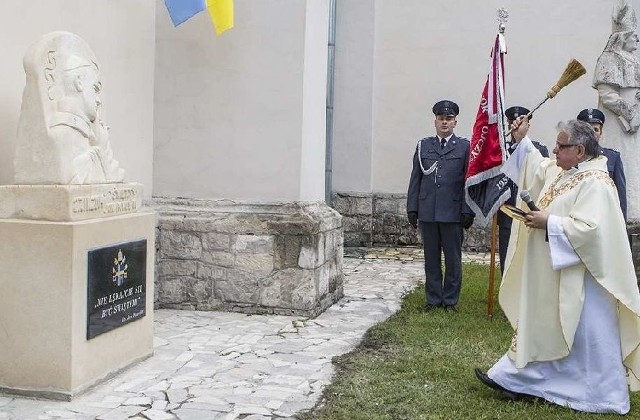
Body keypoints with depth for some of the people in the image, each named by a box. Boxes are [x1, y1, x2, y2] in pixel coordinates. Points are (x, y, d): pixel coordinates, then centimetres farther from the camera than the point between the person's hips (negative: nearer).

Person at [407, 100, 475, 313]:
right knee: (431, 259, 9)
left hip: (453, 212, -2)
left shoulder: (464, 147, 3)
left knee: (453, 259, 5)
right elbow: (415, 179, 11)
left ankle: (450, 300, 16)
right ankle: (433, 299, 18)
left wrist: (468, 211, -7)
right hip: (427, 212, 2)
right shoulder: (423, 146, 11)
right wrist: (412, 208, 5)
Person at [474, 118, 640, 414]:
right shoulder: (560, 171, 7)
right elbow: (536, 170, 27)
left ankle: (605, 397, 15)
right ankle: (517, 379, 24)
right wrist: (522, 141, 18)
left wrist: (549, 222, -23)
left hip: (579, 277, -10)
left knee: (586, 333, 1)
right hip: (554, 274, 10)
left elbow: (589, 227, -31)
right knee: (543, 326, 16)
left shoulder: (594, 184, -21)